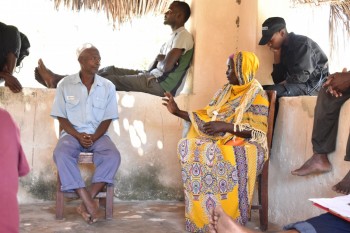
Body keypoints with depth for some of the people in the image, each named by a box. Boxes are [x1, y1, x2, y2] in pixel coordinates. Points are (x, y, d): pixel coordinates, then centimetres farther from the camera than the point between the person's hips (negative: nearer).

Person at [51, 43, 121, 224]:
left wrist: (94, 137, -15)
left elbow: (107, 119, 3)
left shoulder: (107, 86, 4)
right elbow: (61, 117, 1)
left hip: (98, 135, 1)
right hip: (72, 133, -1)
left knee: (113, 156, -31)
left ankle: (85, 203, -27)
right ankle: (89, 202, -32)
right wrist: (78, 136, -15)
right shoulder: (65, 84, 2)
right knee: (61, 154, -34)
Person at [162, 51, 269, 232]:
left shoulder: (257, 95, -5)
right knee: (188, 146, -22)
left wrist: (225, 126, -25)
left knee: (221, 156, -39)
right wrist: (177, 112, 9)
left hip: (245, 144, -6)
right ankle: (200, 216, -21)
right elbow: (205, 118, 15)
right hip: (220, 140, 6)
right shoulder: (225, 91, 16)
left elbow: (257, 131, -15)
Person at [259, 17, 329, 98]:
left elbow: (301, 77, -23)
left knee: (272, 91, -27)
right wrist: (277, 57, -3)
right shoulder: (283, 48, 9)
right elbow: (278, 81, 4)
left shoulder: (302, 44, -14)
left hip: (313, 84, -8)